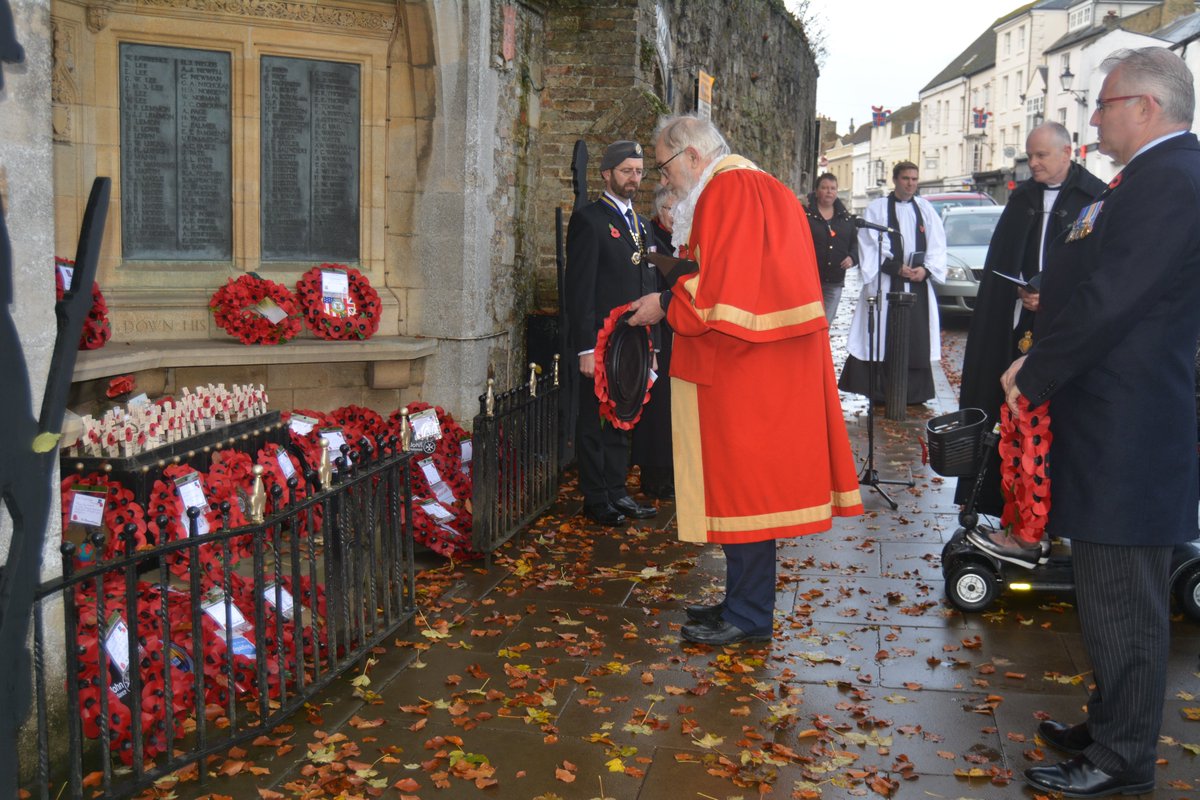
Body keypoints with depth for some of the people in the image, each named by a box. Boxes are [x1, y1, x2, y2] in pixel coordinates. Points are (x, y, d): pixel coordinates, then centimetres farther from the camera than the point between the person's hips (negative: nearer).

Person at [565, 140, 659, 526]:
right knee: (595, 421, 2)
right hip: (601, 341, -7)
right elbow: (580, 288, -13)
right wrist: (586, 347, -18)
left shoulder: (639, 223, 17)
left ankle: (616, 491, 23)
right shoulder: (588, 220, -8)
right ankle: (596, 499, 11)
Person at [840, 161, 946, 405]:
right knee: (884, 338, -5)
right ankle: (881, 392, 0)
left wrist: (926, 269, -9)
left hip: (918, 283, 4)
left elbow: (937, 245, 9)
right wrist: (895, 267, -15)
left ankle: (914, 392, 11)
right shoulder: (877, 208, 2)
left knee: (917, 337, 4)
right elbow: (869, 245, -6)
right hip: (885, 283, -3)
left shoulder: (925, 209, 14)